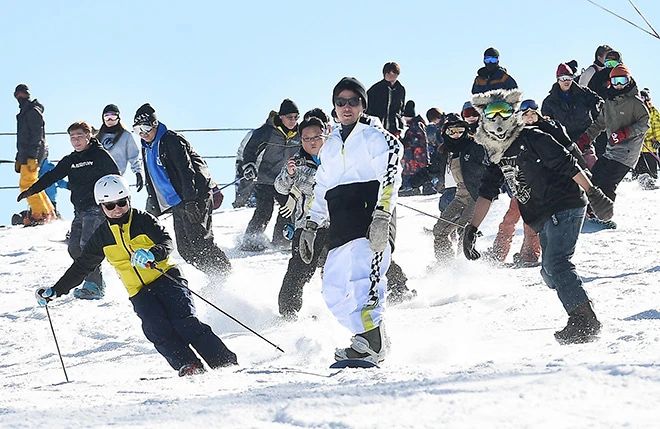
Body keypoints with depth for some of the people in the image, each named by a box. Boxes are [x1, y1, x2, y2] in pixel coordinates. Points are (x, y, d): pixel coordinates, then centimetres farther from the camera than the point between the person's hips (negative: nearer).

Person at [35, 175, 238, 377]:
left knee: (184, 322, -22)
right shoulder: (102, 236, 10)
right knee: (157, 330, -24)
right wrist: (55, 291, 16)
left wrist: (152, 254, -36)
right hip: (139, 293, 3)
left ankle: (225, 362, -22)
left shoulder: (143, 220, -1)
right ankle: (188, 366, -28)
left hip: (166, 277, -3)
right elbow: (82, 267, 18)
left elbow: (166, 242, -13)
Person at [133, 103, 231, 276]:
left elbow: (186, 171, -20)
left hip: (194, 197, -9)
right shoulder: (147, 147, 14)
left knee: (198, 241, -17)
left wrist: (190, 200, -26)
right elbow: (150, 179, 25)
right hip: (178, 202, 9)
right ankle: (214, 274, 9)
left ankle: (224, 273, -10)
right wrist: (152, 203, 24)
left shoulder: (171, 140, -12)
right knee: (184, 248, 2)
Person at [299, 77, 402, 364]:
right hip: (340, 229, 7)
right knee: (334, 293, -2)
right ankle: (371, 340, 2)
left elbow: (390, 179, -7)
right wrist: (310, 227, 26)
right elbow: (321, 190, 32)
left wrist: (382, 215, -20)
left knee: (361, 279, -23)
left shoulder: (376, 138, 5)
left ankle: (371, 346, -24)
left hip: (370, 223, -7)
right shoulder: (330, 147, 26)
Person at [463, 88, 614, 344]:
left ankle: (584, 320, -25)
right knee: (550, 272, 8)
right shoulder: (497, 155, 14)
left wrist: (593, 194, -16)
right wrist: (472, 229, 7)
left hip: (564, 206, -9)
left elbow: (568, 164, -12)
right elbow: (487, 193, 15)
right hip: (544, 218, 9)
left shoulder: (532, 139, -9)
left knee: (556, 263, -21)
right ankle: (581, 317, 14)